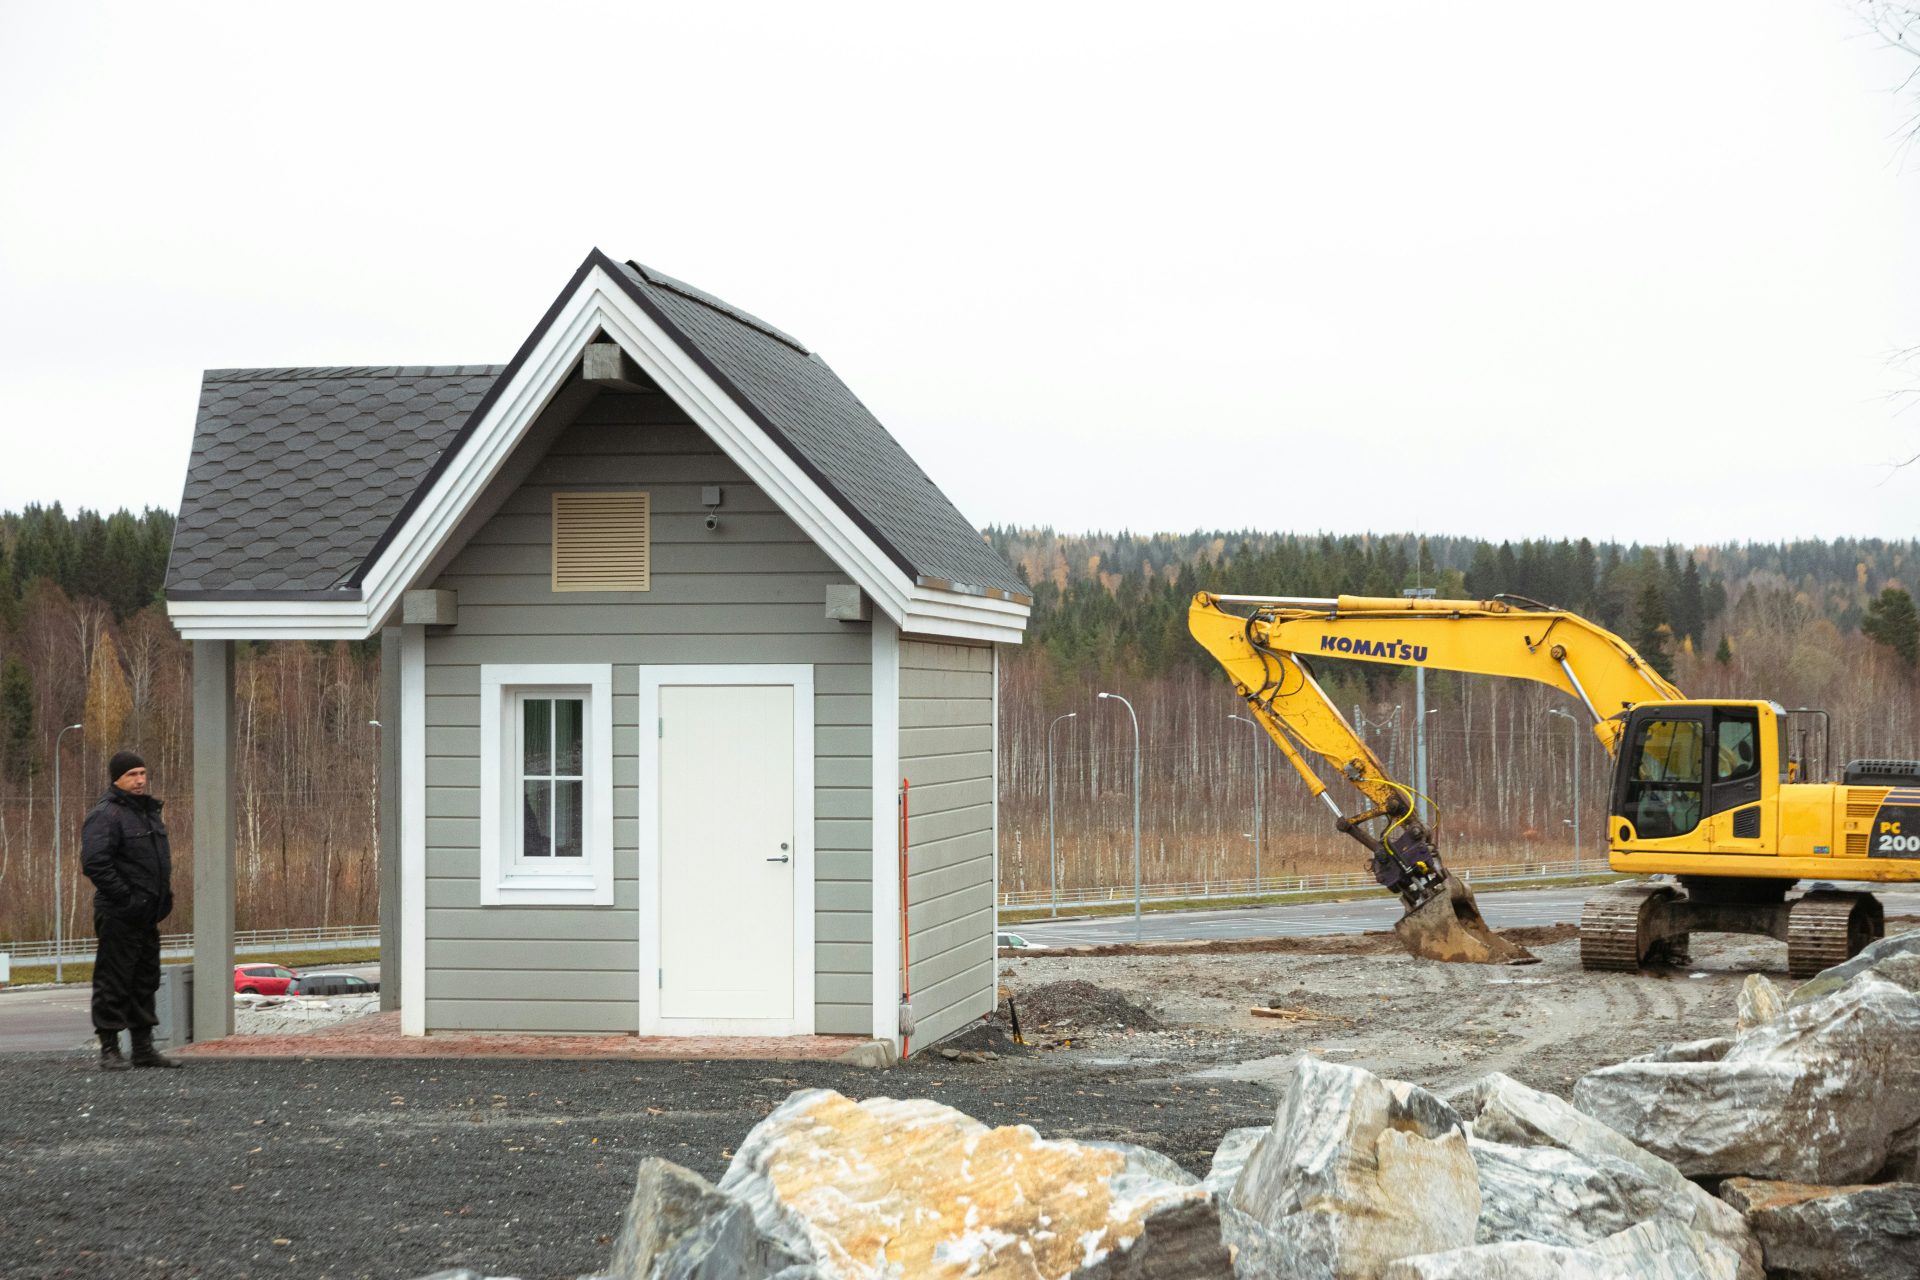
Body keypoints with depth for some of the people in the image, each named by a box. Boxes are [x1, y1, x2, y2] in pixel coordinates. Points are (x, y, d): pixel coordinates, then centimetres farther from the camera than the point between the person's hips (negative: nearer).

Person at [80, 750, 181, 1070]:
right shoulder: (105, 815, -13)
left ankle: (144, 1049, 20)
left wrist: (164, 896, 15)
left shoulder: (149, 812, 16)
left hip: (147, 915, 9)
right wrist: (125, 898, -23)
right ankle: (109, 1050, 0)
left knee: (145, 981, 13)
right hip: (119, 916, -9)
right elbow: (94, 863, -23)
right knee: (113, 983, -5)